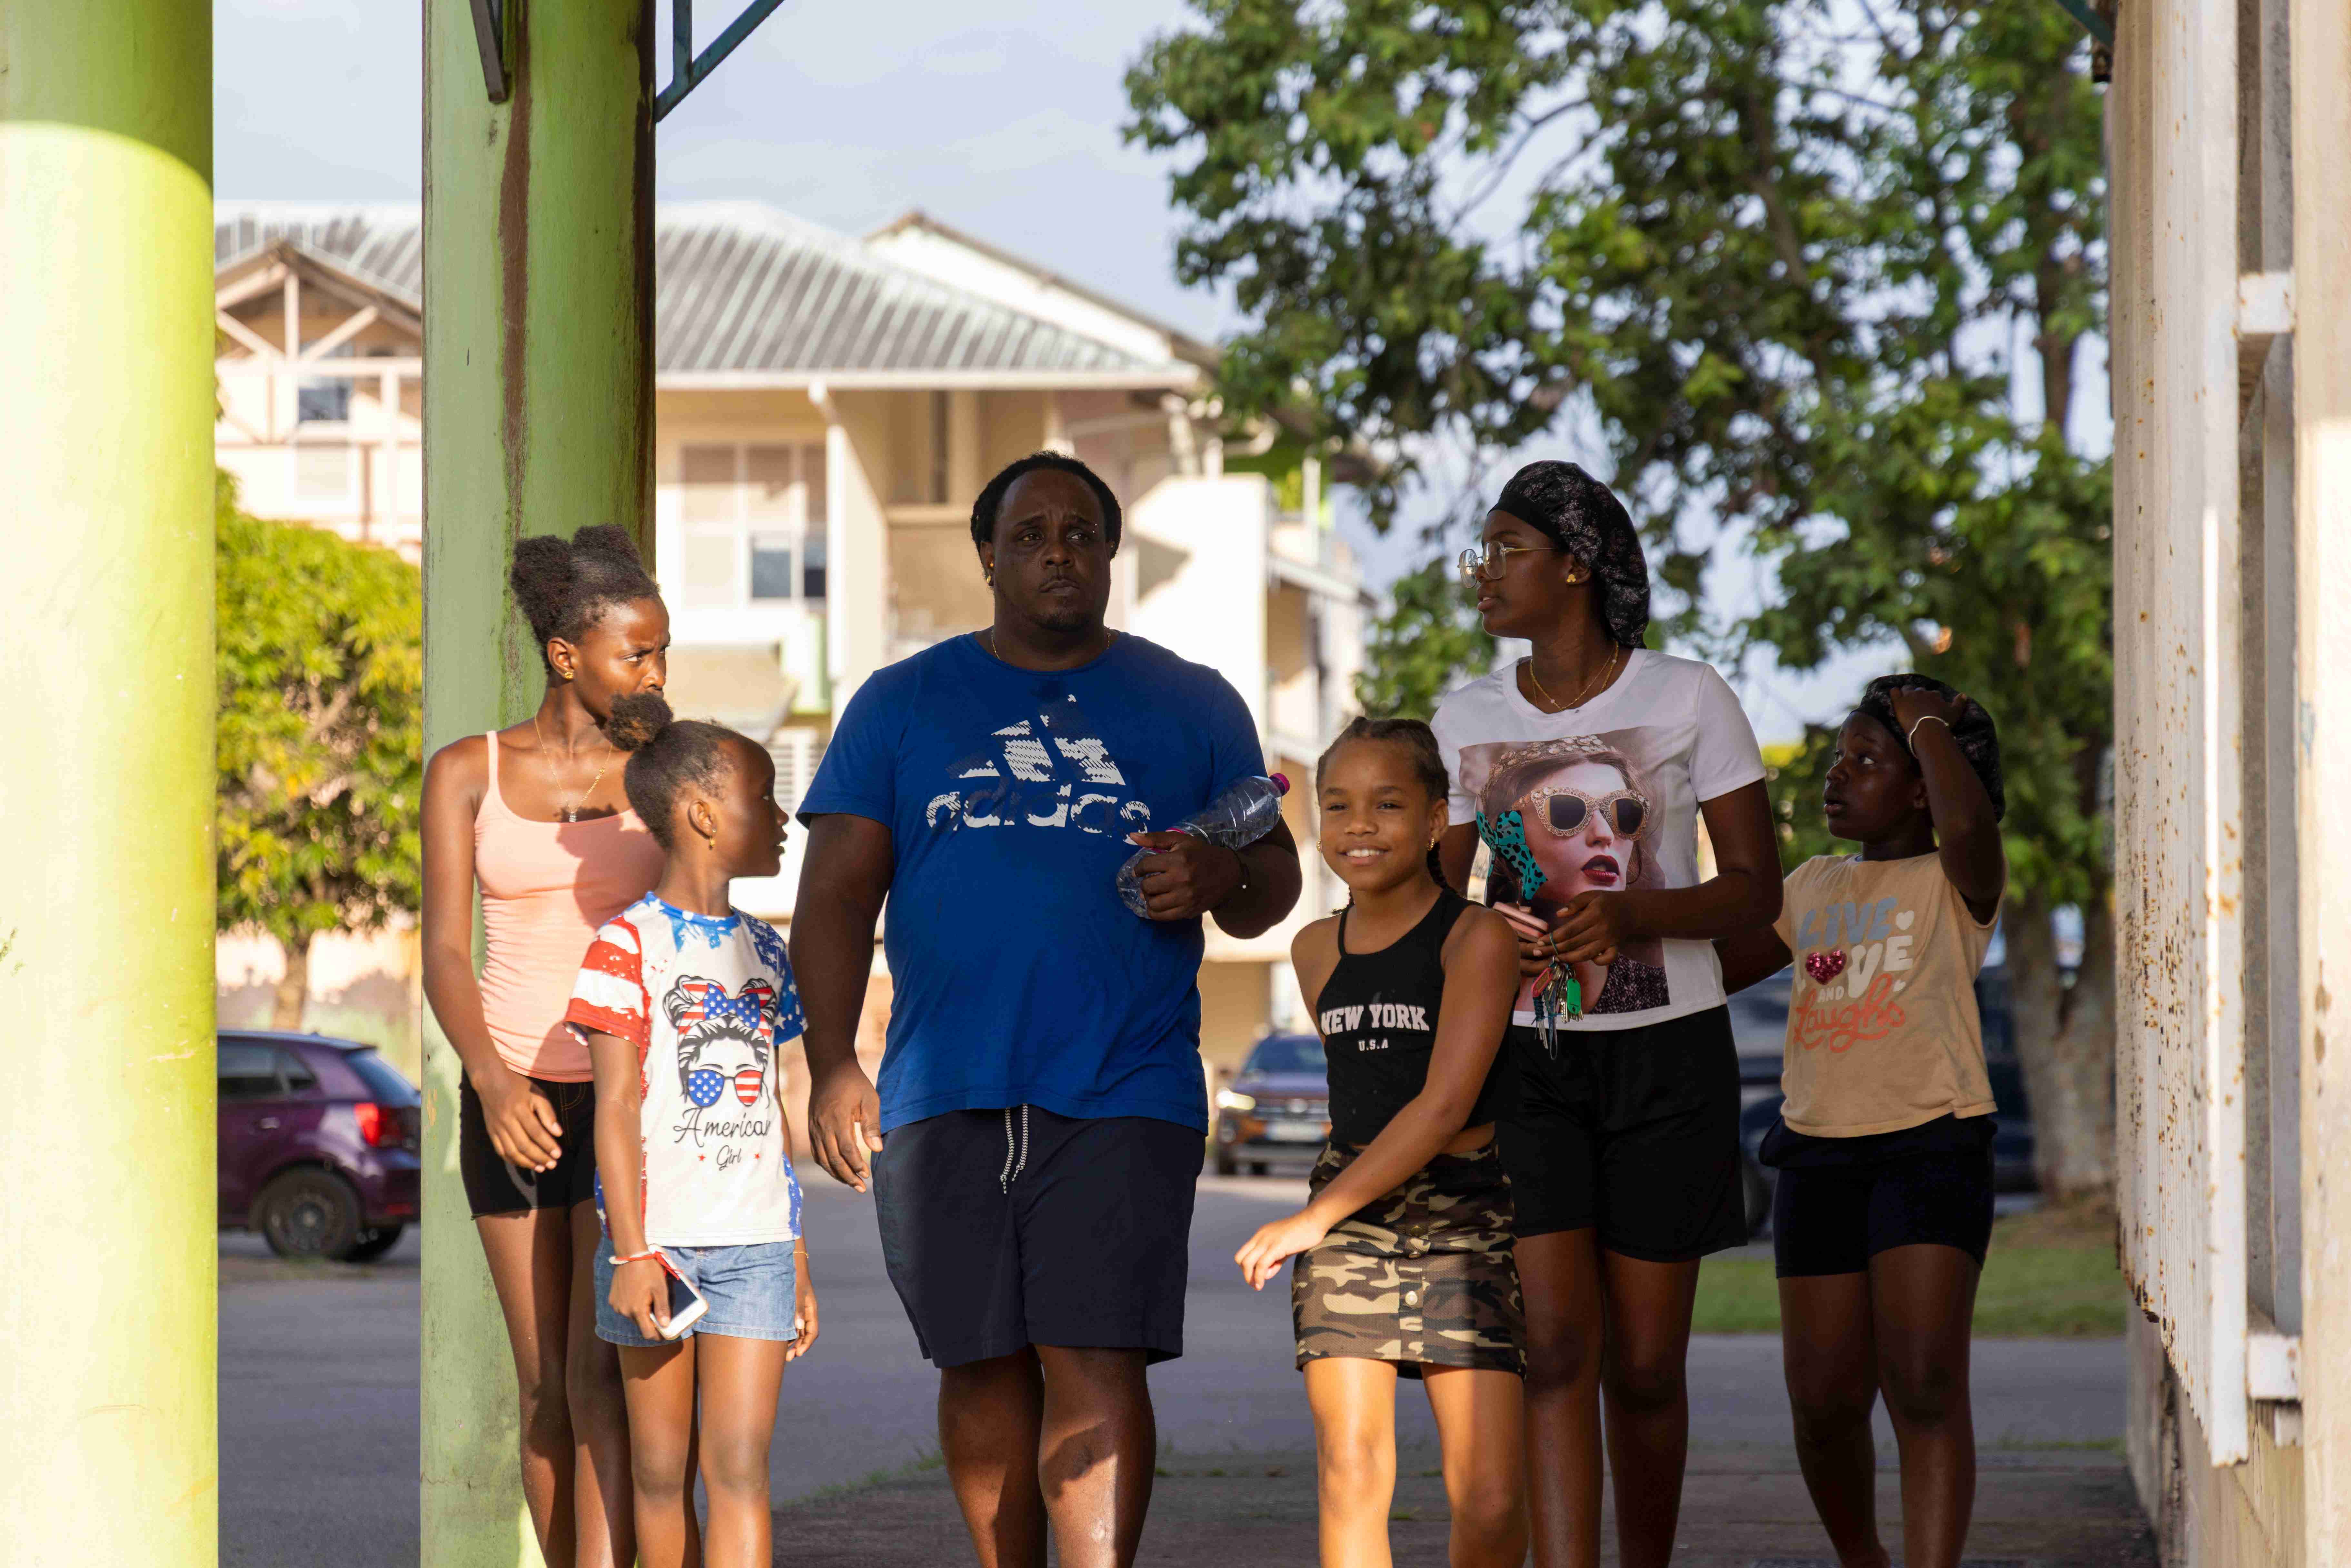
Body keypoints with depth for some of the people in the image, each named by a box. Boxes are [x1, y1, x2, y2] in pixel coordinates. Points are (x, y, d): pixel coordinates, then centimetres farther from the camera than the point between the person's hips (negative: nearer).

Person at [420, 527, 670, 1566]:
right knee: (546, 1382, 6)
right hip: (514, 1102, 1)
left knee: (602, 1374, -14)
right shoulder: (466, 774, 1)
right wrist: (491, 1080, -23)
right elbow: (445, 955, -6)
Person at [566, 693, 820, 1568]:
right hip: (659, 1239, -3)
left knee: (740, 1470, -7)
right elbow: (616, 1109, -7)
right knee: (662, 1473, 5)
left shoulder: (763, 952, 13)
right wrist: (632, 1252, -14)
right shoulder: (629, 945, -3)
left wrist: (797, 1257, 16)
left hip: (754, 1244, 4)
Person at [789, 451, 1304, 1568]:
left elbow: (1275, 881, 12)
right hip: (941, 1096, 2)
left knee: (1096, 1367, -12)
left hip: (1125, 1098, -2)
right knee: (983, 1368, 6)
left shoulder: (1193, 707, 12)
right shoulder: (901, 705, 12)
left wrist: (1220, 880, -12)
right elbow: (837, 895, 7)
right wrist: (831, 1062, -5)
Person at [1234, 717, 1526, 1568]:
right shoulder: (1316, 951, 11)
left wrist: (1315, 1218, -13)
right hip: (1347, 1218, 4)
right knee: (1351, 1473, -11)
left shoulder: (1478, 937, -6)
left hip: (1464, 1217, -4)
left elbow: (1446, 1104, -13)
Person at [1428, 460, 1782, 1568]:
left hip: (1665, 1058, -1)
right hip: (1526, 1060, 1)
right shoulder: (1466, 721, 6)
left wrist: (1628, 913, -22)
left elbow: (1757, 890, -4)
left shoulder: (1686, 699, -4)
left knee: (1644, 1365, 3)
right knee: (1555, 1349, -12)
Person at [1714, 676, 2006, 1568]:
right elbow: (1716, 967, 26)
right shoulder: (1814, 888, 17)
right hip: (1821, 1155, 6)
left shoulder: (1956, 885, -1)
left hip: (1930, 1149, -5)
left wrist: (1929, 723, -10)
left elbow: (1968, 822, -25)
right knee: (1824, 1400, 4)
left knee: (1924, 1386, -16)